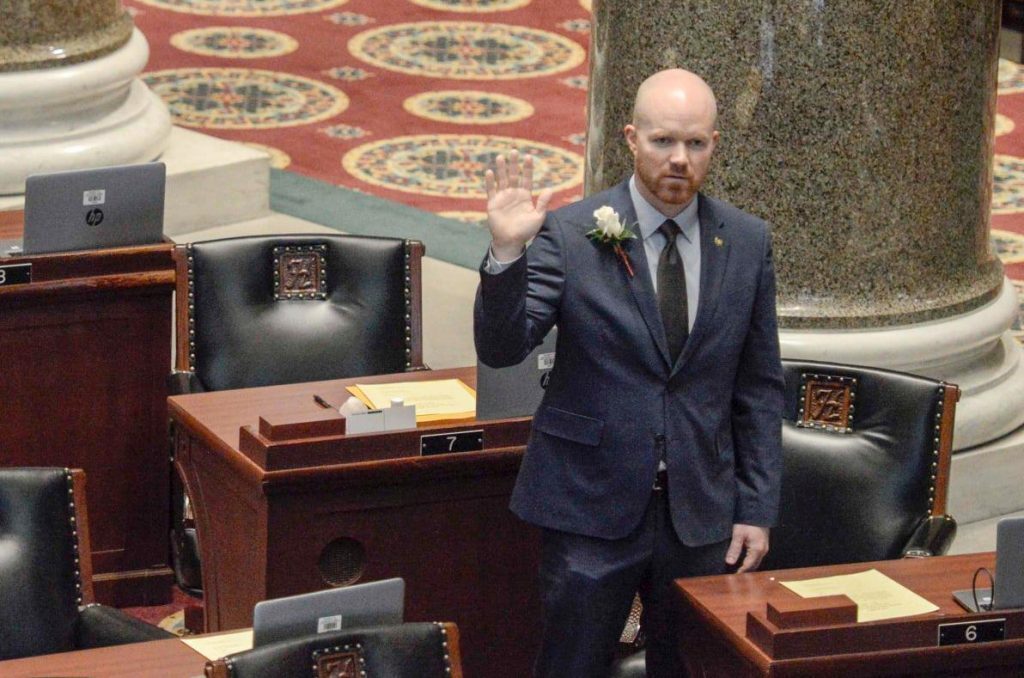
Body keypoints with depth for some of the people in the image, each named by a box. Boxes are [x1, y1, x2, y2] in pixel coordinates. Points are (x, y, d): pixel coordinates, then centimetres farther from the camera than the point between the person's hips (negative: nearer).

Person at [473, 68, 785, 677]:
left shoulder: (747, 243, 3)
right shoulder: (570, 235, -7)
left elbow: (760, 386, 7)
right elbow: (501, 348, -13)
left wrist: (757, 508, 3)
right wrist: (507, 254, -29)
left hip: (701, 515, 3)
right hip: (592, 510, -2)